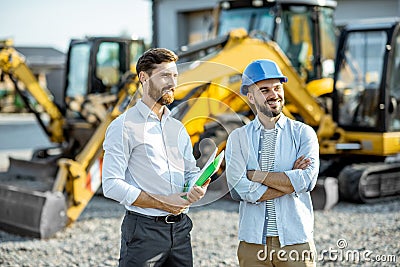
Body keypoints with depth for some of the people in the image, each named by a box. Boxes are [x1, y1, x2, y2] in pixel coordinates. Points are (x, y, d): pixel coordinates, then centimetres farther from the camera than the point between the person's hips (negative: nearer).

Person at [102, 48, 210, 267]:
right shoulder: (124, 126, -6)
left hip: (180, 228, 6)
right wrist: (162, 203, -15)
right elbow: (112, 185, -13)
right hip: (143, 229, -6)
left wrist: (198, 189, -5)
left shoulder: (178, 128, 16)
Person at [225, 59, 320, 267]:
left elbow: (306, 180, -13)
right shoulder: (238, 138, 3)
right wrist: (291, 178, -9)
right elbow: (239, 190, -10)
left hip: (295, 241, 0)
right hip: (252, 242, 0)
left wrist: (254, 174, -10)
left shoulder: (303, 133, 3)